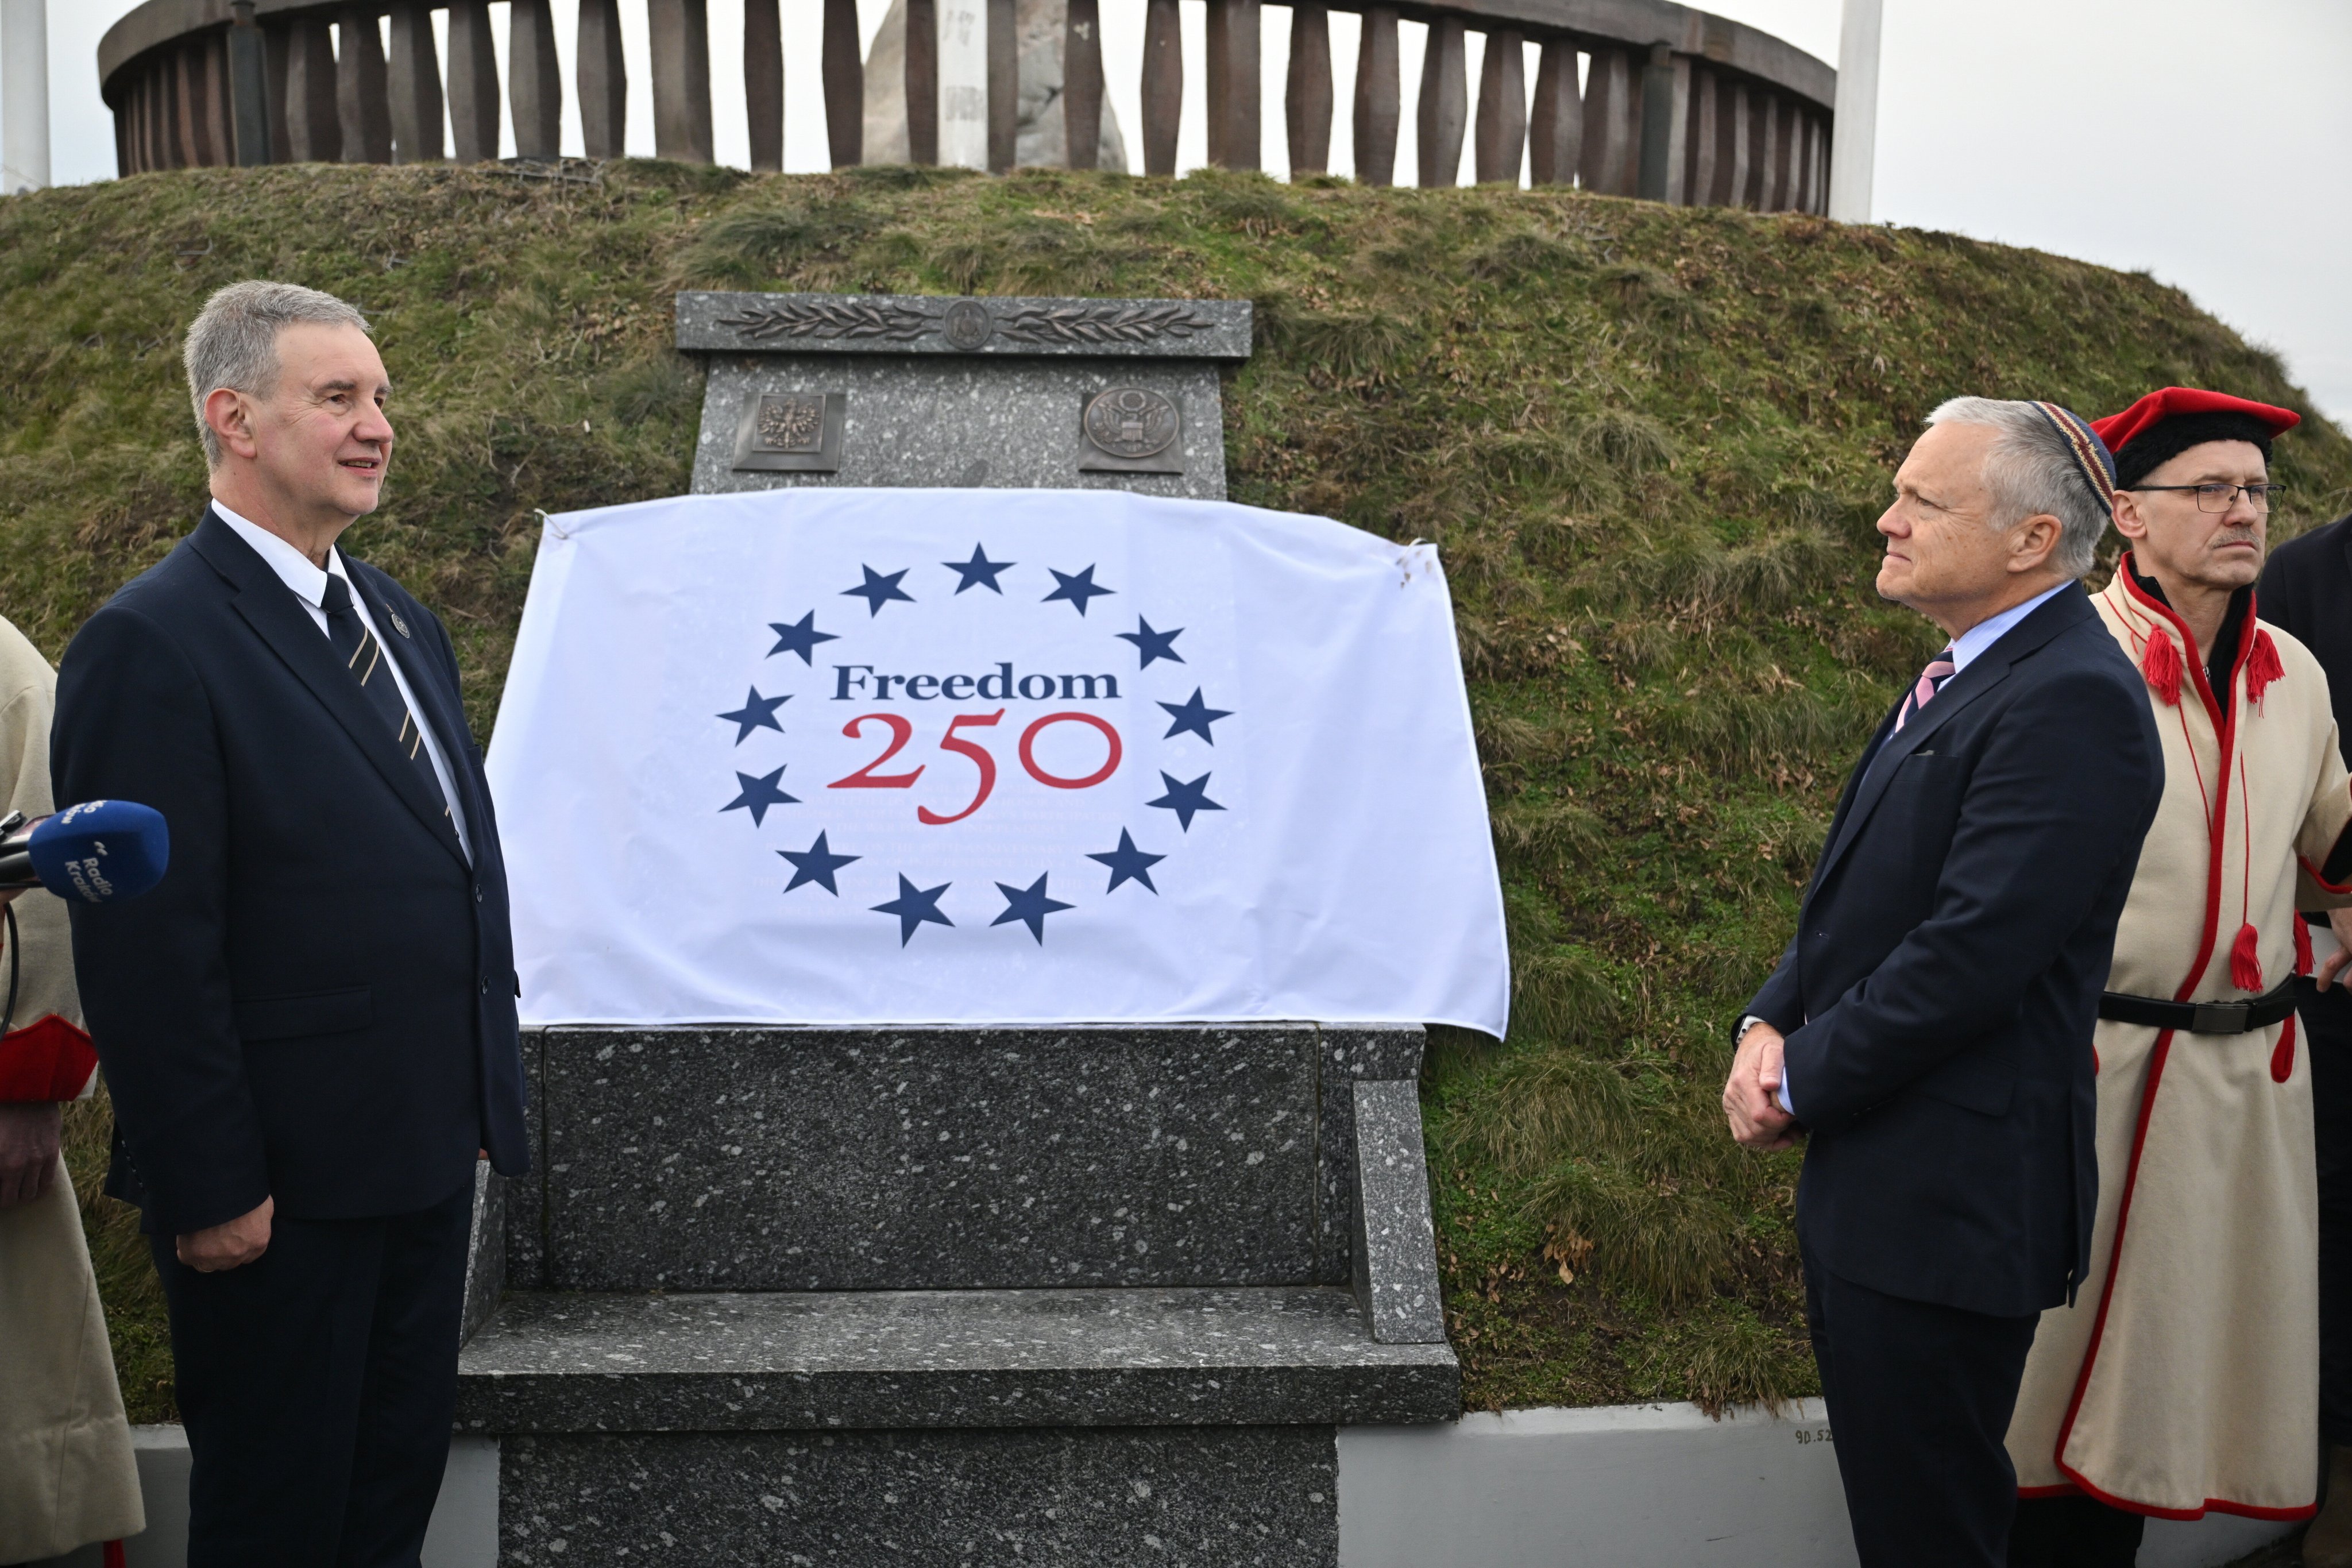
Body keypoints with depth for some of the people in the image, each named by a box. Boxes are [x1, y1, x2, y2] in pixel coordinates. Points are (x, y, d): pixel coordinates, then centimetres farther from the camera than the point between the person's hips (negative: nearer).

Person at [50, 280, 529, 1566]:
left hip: (424, 1159, 8)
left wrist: (479, 1097, 13)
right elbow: (145, 955, -18)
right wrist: (210, 1191, -18)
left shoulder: (400, 622, 11)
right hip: (282, 1188, -8)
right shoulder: (153, 644, -16)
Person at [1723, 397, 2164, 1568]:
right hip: (1870, 1181, 10)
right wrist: (1771, 1023, 1)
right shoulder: (1959, 679, 13)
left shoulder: (2071, 701, -19)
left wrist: (1802, 1082, -13)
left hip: (1950, 1200, -10)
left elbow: (1972, 953, -24)